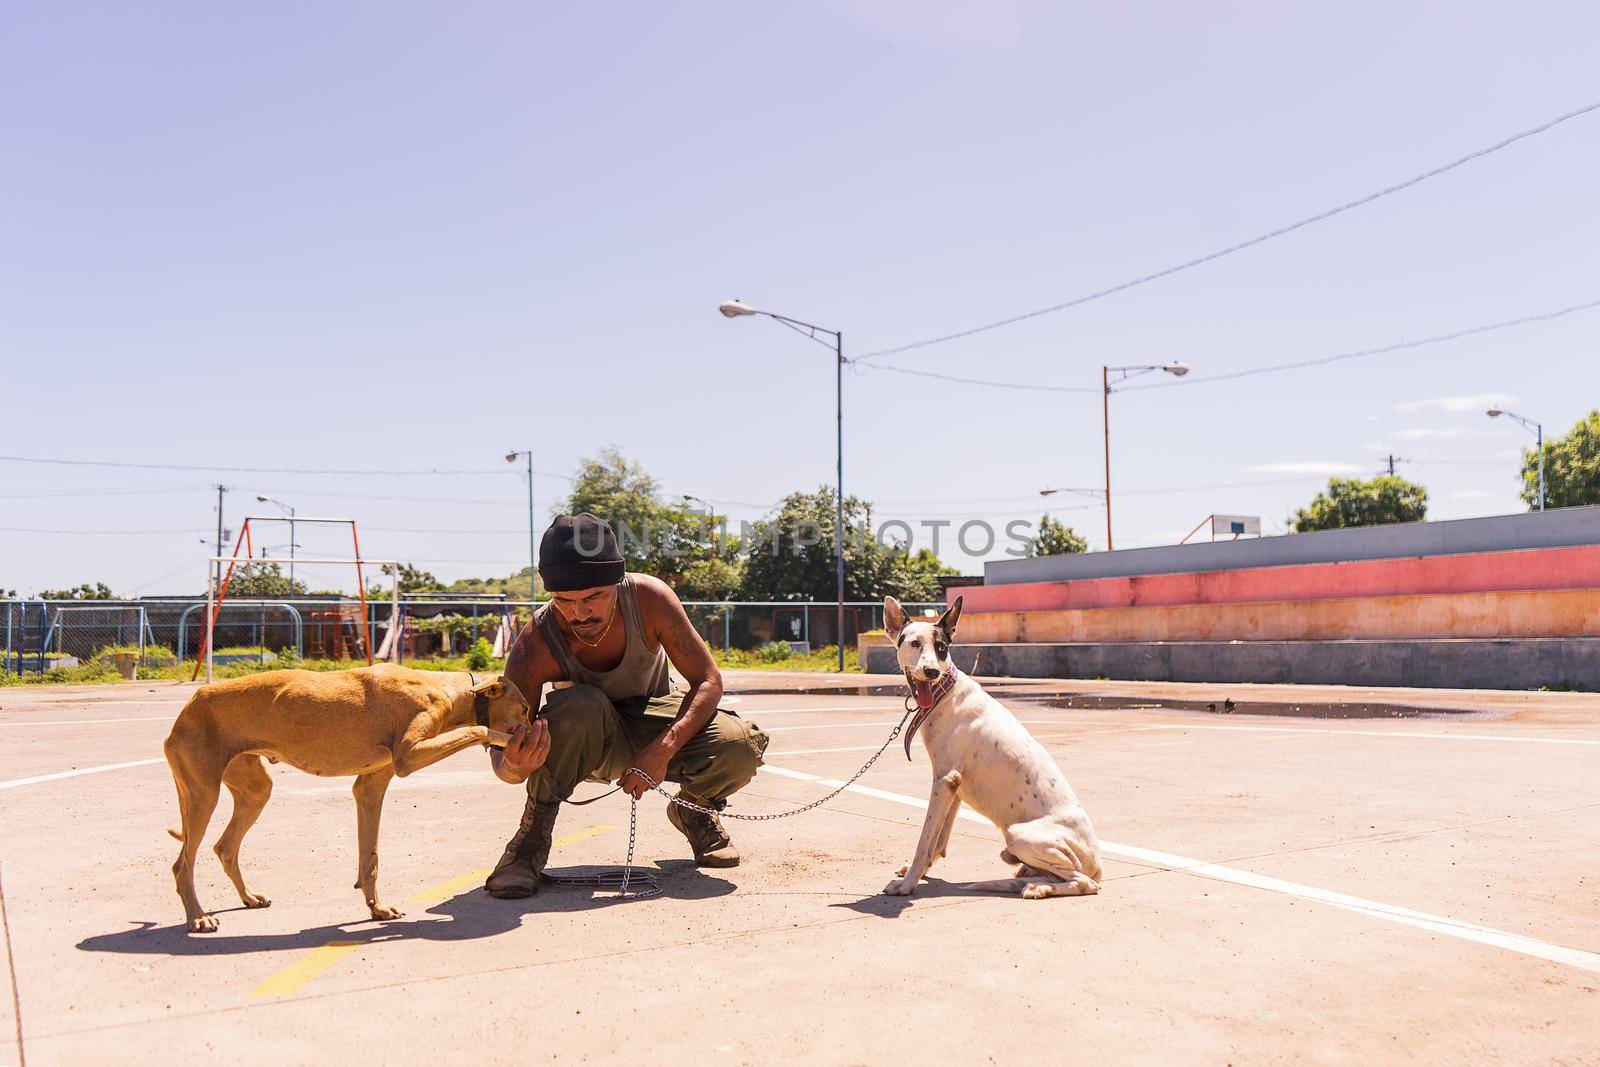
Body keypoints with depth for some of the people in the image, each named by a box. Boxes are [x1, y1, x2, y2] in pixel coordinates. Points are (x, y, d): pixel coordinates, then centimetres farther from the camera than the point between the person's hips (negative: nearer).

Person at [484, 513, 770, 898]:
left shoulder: (650, 598, -28)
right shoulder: (534, 646, -30)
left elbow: (708, 680, -20)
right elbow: (505, 763, -27)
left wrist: (665, 748, -35)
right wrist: (516, 767, -53)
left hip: (652, 725, 2)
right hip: (586, 743, -2)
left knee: (741, 745, -28)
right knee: (578, 706, -39)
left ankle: (693, 808, 9)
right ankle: (533, 834, -16)